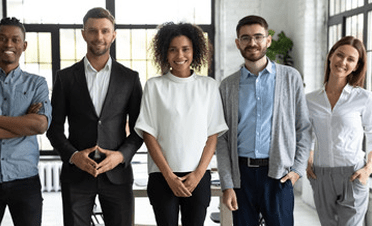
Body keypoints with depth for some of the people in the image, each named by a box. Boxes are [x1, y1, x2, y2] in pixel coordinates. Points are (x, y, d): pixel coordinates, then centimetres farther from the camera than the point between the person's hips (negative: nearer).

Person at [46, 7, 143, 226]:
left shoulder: (130, 77, 5)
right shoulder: (66, 77, 5)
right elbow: (54, 126, 5)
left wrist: (122, 155, -11)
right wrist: (72, 155, -11)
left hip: (117, 173, 0)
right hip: (76, 174, 0)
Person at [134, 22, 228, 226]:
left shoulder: (209, 86, 6)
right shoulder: (154, 86, 2)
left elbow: (213, 136, 5)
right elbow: (148, 135, -1)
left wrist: (198, 173, -6)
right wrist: (169, 176, -7)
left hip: (198, 176, 1)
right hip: (162, 176, -1)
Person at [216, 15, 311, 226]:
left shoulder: (291, 77, 4)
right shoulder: (228, 86, 6)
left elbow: (304, 127, 7)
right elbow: (222, 138, 5)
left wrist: (299, 168, -2)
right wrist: (227, 184, -1)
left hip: (278, 174, -1)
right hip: (241, 173, 1)